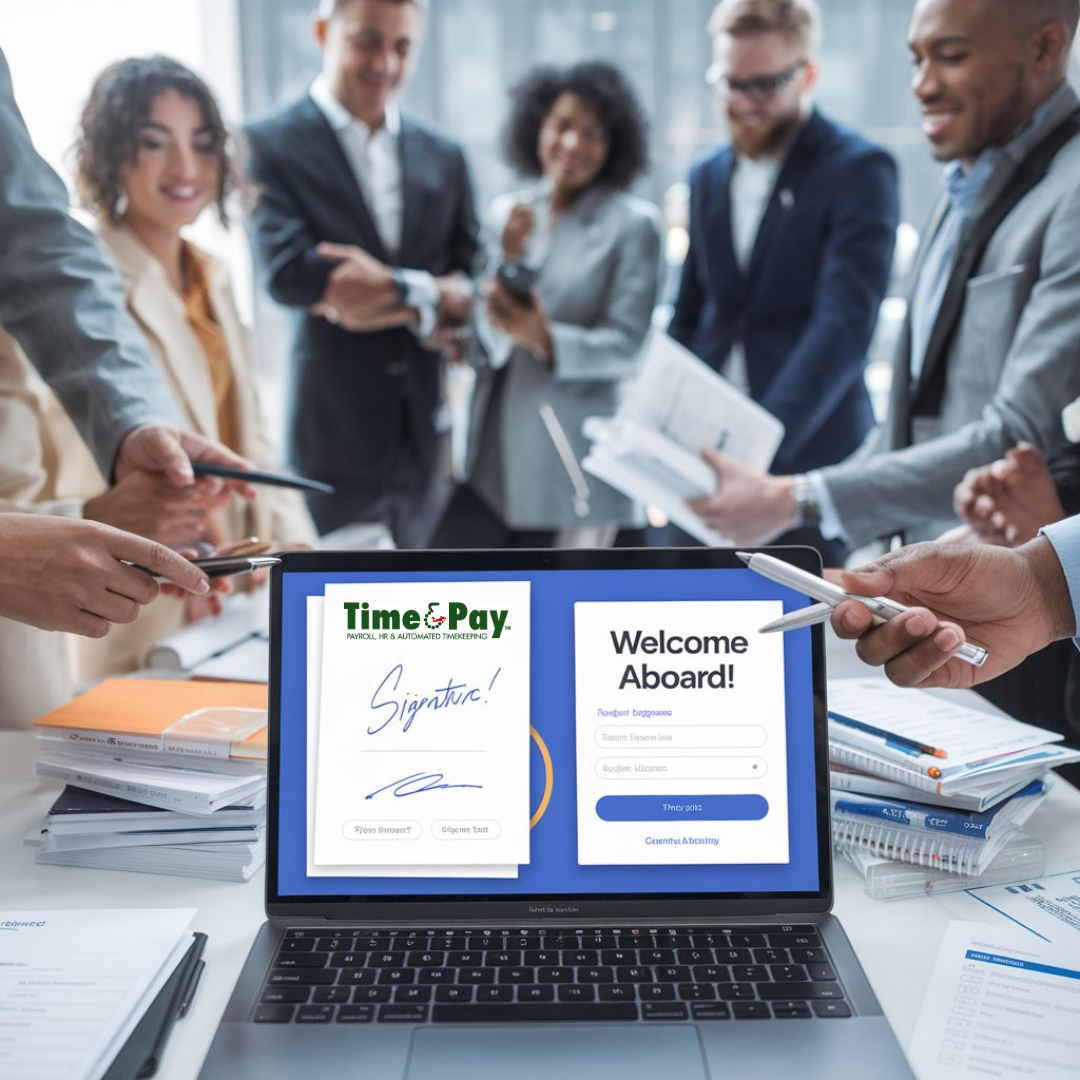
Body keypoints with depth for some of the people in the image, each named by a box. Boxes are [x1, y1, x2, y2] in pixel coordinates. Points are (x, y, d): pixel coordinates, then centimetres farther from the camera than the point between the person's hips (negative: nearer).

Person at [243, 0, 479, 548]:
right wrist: (426, 292, -12)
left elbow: (474, 281, 6)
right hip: (334, 440, -4)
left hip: (425, 439, 5)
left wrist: (391, 297, -14)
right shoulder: (272, 145, -3)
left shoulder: (444, 157, 13)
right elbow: (286, 272, -18)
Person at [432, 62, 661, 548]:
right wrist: (507, 257, -9)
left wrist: (546, 339, -26)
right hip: (490, 453, 4)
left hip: (572, 466, -4)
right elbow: (486, 330, 7)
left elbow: (625, 345, -9)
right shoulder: (507, 212, 10)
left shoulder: (632, 223, -3)